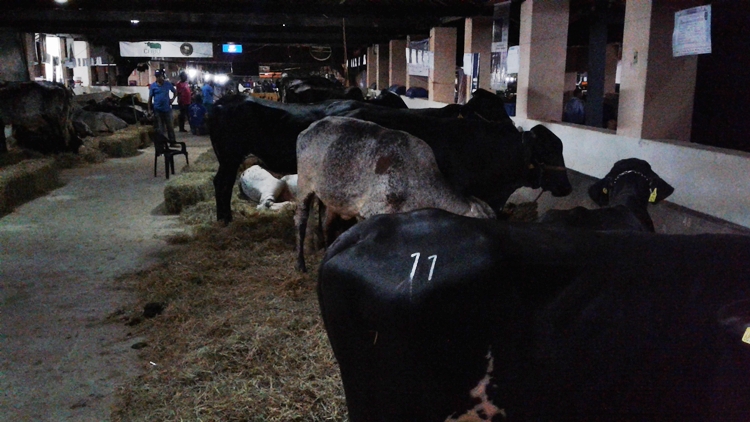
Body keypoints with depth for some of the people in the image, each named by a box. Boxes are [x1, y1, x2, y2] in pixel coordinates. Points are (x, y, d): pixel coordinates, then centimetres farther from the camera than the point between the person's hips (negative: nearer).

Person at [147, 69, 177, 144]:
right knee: (159, 128, 5)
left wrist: (173, 99, -2)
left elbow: (175, 91, 15)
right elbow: (150, 98, 1)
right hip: (157, 110, -1)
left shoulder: (168, 84, 2)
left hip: (167, 109, 1)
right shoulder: (153, 86, -1)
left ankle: (172, 141, 16)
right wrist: (149, 109, -2)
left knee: (170, 126, 7)